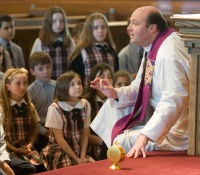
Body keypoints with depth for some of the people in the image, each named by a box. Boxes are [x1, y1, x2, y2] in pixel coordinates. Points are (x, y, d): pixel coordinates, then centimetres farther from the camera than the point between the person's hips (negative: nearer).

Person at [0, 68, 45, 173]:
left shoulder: (29, 107, 12)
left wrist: (30, 145, -4)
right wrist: (16, 150, -13)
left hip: (27, 150, 5)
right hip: (10, 151, -5)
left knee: (41, 166, -22)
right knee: (29, 168, -29)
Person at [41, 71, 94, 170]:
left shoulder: (85, 105, 1)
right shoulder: (55, 108, -14)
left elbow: (84, 135, 3)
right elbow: (59, 139, -13)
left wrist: (82, 156, -9)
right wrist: (76, 159, -13)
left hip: (77, 150, 5)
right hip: (59, 151, -4)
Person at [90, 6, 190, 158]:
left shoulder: (168, 54, -28)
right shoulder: (152, 48, 3)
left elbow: (173, 102, -36)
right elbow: (140, 88, 13)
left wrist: (145, 137, -41)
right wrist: (115, 93, -6)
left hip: (178, 132, -10)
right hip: (164, 116, 10)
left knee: (123, 142, -16)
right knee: (111, 107, 12)